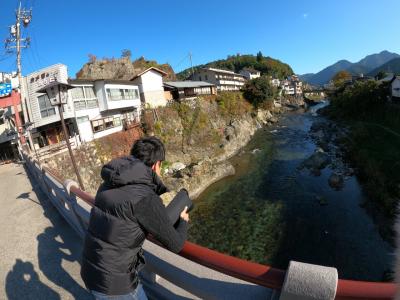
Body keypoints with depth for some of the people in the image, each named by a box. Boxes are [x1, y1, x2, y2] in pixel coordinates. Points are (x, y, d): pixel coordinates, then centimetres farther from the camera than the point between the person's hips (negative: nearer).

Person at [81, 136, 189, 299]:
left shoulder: (109, 184, -3)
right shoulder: (146, 198, -25)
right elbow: (175, 245, -14)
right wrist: (183, 221, 6)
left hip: (90, 273, 6)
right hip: (114, 283, -6)